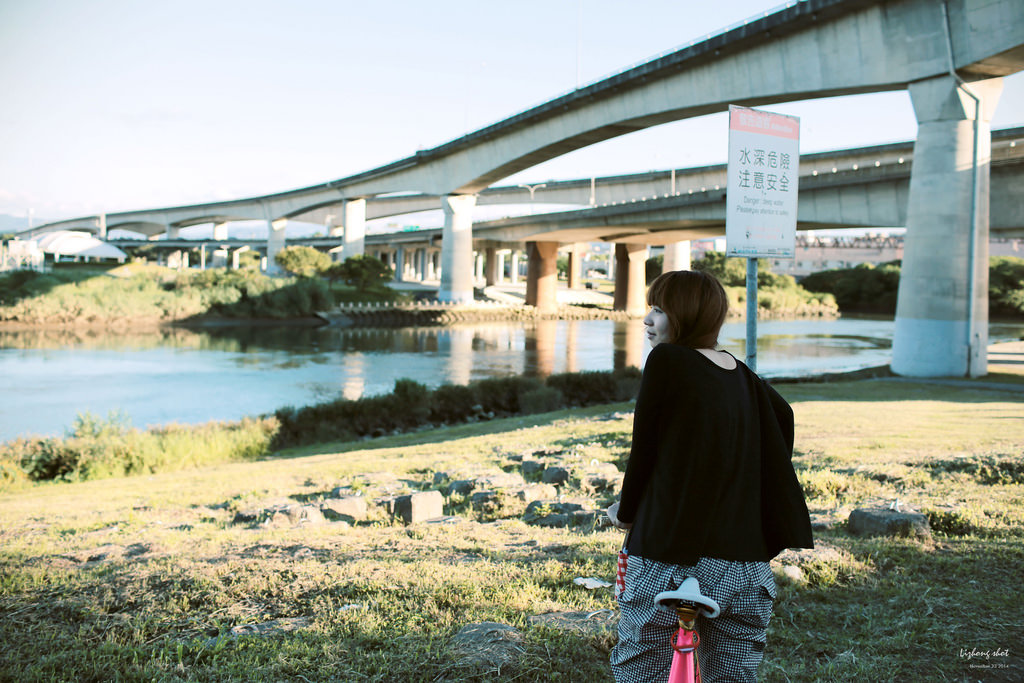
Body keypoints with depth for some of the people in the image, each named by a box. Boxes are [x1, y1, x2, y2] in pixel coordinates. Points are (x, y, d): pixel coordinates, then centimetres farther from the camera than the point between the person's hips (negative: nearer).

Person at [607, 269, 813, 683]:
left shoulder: (666, 361, -8)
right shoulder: (743, 376, 11)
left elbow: (643, 449, -5)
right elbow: (782, 417, 22)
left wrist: (625, 512, 11)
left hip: (669, 558, -6)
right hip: (746, 561, 6)